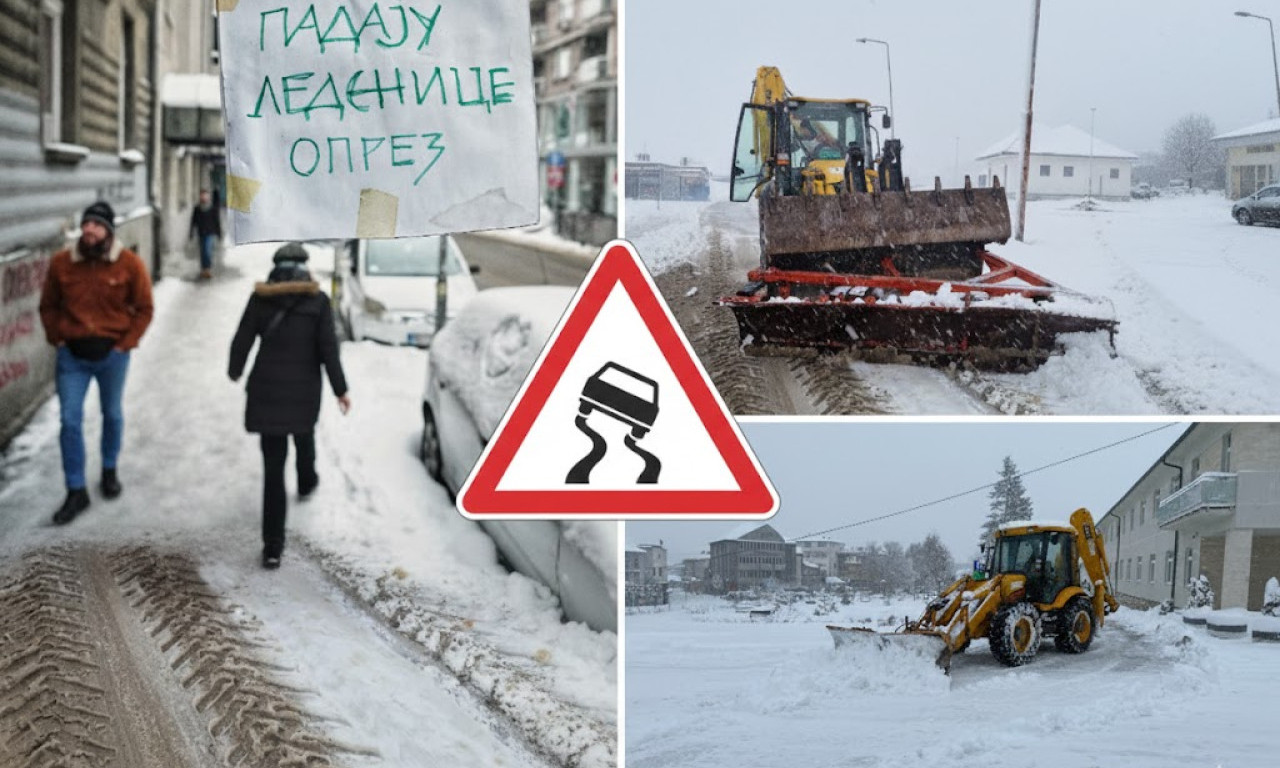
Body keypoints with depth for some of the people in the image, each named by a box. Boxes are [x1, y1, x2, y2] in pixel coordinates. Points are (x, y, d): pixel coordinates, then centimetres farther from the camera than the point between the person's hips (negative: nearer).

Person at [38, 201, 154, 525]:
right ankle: (76, 491, 4)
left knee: (113, 415, 16)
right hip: (72, 355, 1)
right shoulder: (61, 263, -5)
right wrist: (57, 339, -1)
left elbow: (143, 309, -2)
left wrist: (125, 344, -8)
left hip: (111, 353, 0)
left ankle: (110, 471, 39)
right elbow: (48, 306, 8)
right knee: (70, 421, -3)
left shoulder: (130, 264, -9)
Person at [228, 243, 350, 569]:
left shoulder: (260, 298, -4)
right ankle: (306, 483, 64)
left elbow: (242, 341, 0)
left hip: (267, 389, 0)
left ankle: (273, 546, -5)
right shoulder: (317, 300, -7)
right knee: (304, 433, 33)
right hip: (304, 389, 0)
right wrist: (340, 389, -2)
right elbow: (328, 348, -10)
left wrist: (235, 370, 20)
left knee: (273, 466, 1)